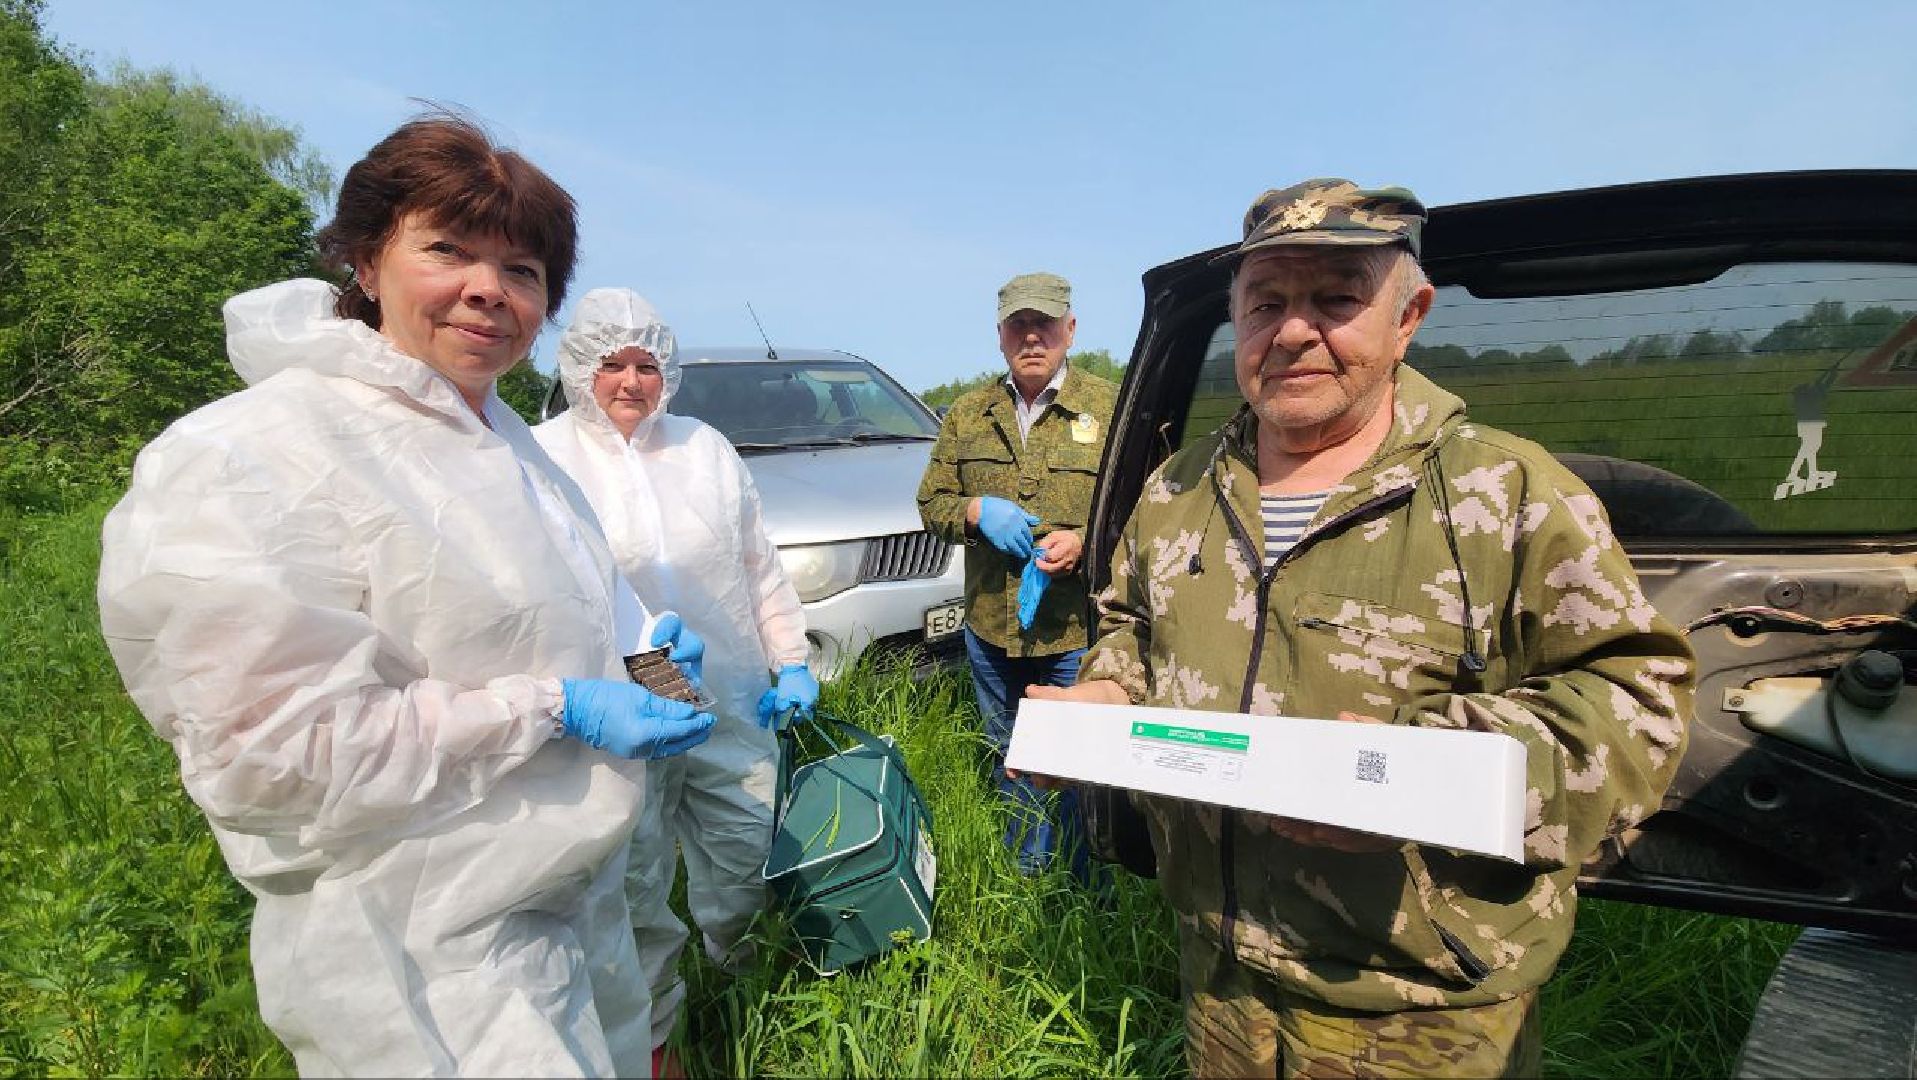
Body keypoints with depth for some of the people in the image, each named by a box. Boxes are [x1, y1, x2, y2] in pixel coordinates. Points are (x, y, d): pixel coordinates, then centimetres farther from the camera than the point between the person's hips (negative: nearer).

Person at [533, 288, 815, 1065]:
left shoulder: (706, 446, 8)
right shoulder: (544, 457, -5)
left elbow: (760, 567, 12)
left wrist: (792, 661, 10)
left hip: (734, 708, 4)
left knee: (745, 858, 18)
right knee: (637, 889, 9)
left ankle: (735, 987, 45)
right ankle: (652, 1032, 34)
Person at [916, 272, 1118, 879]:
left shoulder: (1110, 408, -3)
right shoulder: (967, 415, 8)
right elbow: (931, 501, 11)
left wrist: (1086, 540, -21)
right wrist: (976, 510, -10)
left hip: (1077, 631, -4)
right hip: (989, 627, 4)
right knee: (1010, 764, 20)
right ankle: (1025, 880, 41)